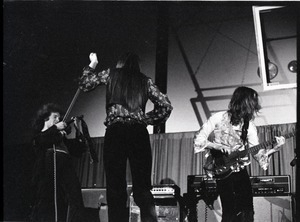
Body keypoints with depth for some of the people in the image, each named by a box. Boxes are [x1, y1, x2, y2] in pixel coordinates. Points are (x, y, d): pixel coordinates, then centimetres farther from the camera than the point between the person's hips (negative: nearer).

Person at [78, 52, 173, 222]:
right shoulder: (145, 81, 15)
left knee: (116, 187, -2)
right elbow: (166, 106, 9)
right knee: (142, 187, -1)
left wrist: (92, 65, 35)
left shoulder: (111, 75, 12)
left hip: (115, 132, -1)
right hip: (139, 133, 2)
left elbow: (84, 85, 22)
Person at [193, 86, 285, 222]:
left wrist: (274, 148, -15)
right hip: (222, 172, -4)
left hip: (240, 170, 4)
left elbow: (257, 153, 1)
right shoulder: (219, 118, -6)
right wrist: (219, 146, -18)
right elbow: (198, 139, -6)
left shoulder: (249, 126, 6)